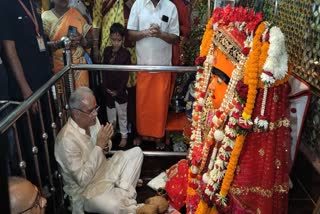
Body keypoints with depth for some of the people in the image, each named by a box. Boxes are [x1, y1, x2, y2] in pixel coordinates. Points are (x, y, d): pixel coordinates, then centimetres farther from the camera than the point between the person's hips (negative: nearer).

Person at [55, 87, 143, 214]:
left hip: (104, 171, 8)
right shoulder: (67, 139, -29)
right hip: (86, 189, -8)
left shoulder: (92, 120, -6)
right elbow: (82, 180, -28)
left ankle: (123, 192, -7)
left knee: (136, 152, 1)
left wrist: (106, 143, -15)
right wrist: (99, 145, -29)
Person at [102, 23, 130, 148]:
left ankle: (124, 136, 22)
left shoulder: (125, 54, -13)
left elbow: (126, 74, -12)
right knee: (110, 112, 20)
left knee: (122, 114, 8)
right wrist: (106, 87, -4)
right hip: (108, 89, 4)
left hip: (121, 90, -4)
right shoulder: (107, 51, -1)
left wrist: (118, 90, -12)